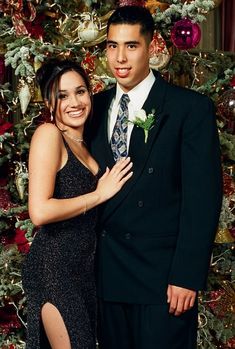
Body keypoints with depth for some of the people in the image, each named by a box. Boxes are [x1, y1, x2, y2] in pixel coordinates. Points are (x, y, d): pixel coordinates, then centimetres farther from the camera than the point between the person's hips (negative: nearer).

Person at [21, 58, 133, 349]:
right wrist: (100, 194, -14)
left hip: (86, 264, 8)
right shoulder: (48, 134, -11)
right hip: (55, 265, -8)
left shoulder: (82, 144, 13)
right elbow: (39, 212, -22)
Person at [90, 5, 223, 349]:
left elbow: (202, 197, -11)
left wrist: (187, 276, -15)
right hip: (107, 274, 5)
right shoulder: (97, 106, 9)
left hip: (163, 277, -4)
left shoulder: (191, 108, -7)